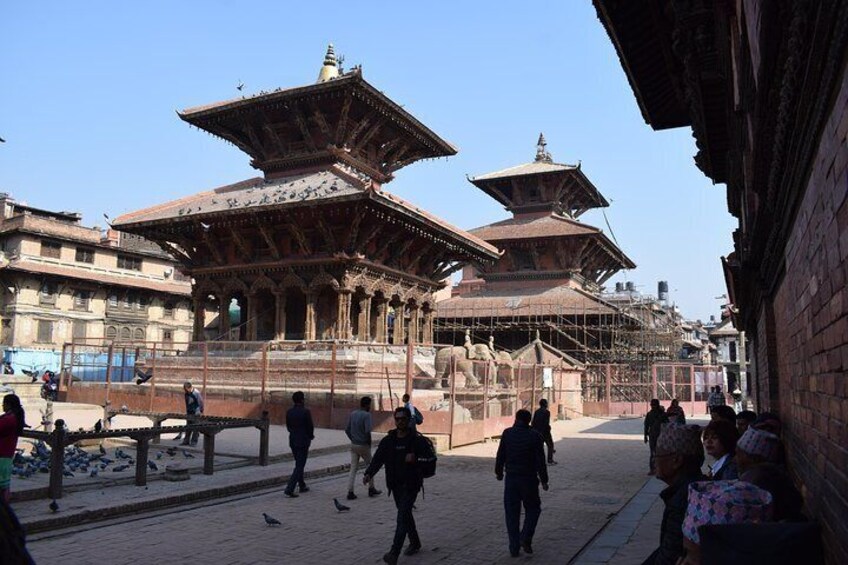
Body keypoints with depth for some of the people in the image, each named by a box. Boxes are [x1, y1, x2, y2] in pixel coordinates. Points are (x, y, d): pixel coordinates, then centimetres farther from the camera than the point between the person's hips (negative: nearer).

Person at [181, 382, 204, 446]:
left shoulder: (196, 393, -19)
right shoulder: (187, 393, 3)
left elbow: (201, 402, -13)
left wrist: (200, 411, -9)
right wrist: (187, 411, 16)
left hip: (196, 413, -7)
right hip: (189, 413, 7)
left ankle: (194, 441, 4)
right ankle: (186, 441, 18)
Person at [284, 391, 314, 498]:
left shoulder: (289, 412, 2)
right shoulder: (306, 411, -16)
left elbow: (288, 426, 7)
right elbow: (310, 426, -12)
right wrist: (311, 436, 8)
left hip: (293, 441, 7)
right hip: (303, 442, -7)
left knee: (299, 464, 21)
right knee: (299, 466, -2)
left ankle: (302, 486, 31)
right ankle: (289, 489, -10)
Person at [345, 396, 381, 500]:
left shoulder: (353, 414, 5)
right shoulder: (366, 415, -15)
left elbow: (347, 430, 7)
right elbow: (367, 431, -23)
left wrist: (353, 439, 14)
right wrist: (369, 442, -9)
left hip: (353, 445, 6)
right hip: (363, 445, -6)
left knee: (353, 469, 7)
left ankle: (350, 492, 3)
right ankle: (371, 489, 24)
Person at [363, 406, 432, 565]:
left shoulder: (417, 440, -8)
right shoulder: (388, 440, 2)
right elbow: (377, 459, -6)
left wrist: (415, 458, -27)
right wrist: (369, 474, -21)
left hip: (411, 485, -5)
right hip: (395, 485, 5)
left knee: (402, 517, -12)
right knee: (406, 515, 18)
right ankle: (415, 543, 38)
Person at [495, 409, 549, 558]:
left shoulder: (507, 433, -3)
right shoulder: (535, 436, -8)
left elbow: (500, 456, 2)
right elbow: (540, 461, -7)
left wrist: (499, 472, 17)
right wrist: (544, 480, 2)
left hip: (511, 478, 2)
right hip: (529, 479, -1)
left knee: (512, 513, 9)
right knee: (533, 509, 17)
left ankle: (514, 548, 10)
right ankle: (525, 537, 0)